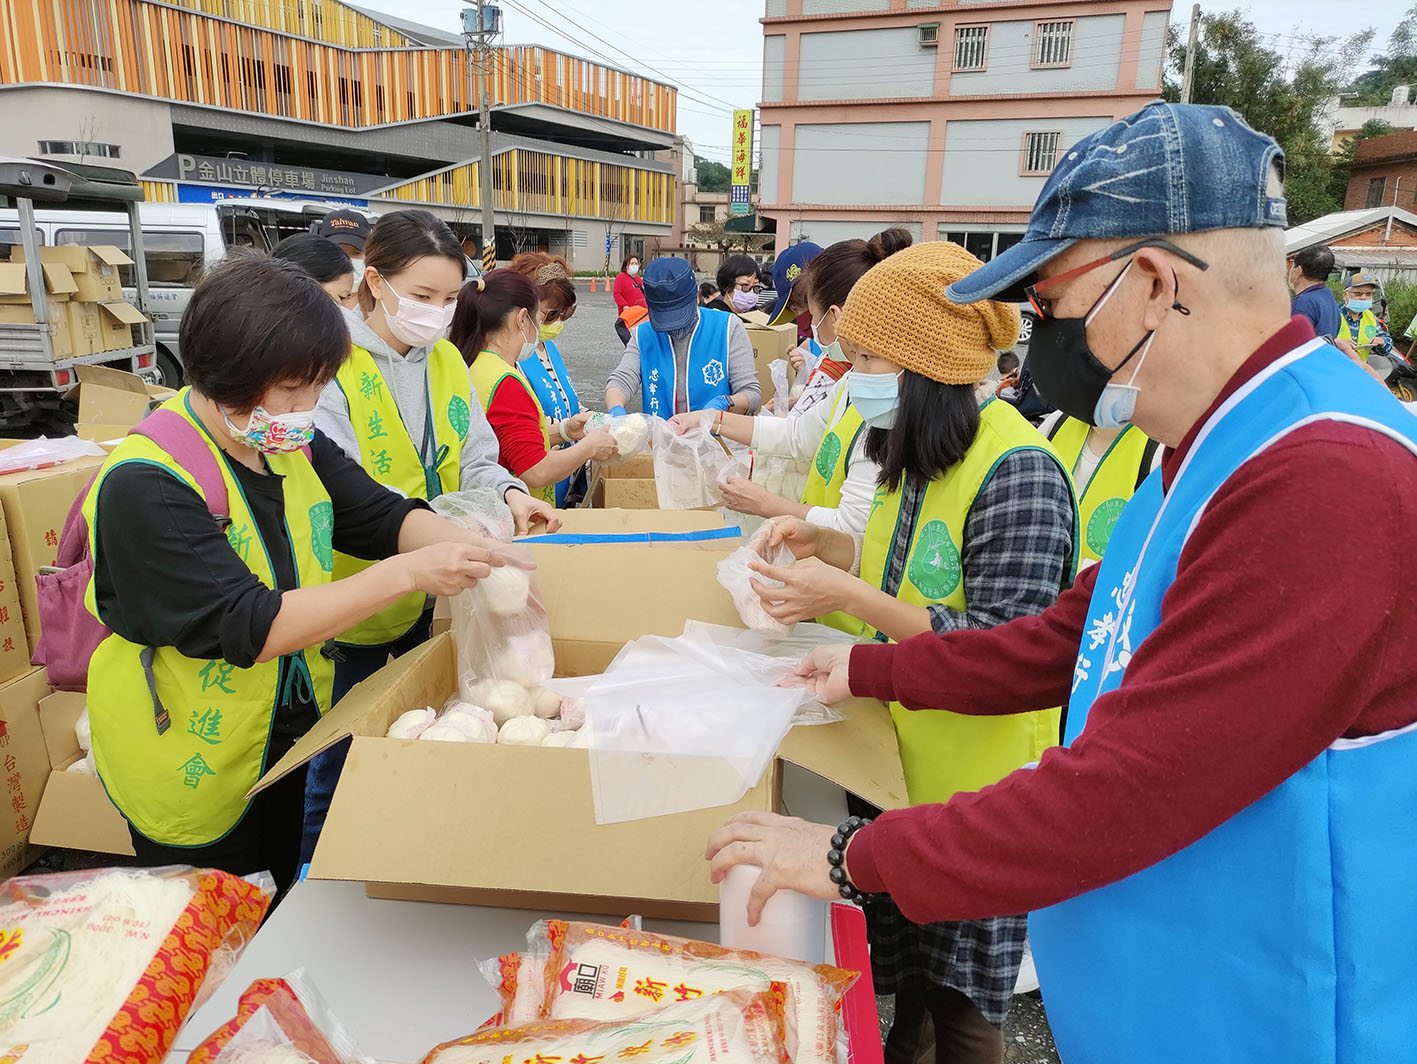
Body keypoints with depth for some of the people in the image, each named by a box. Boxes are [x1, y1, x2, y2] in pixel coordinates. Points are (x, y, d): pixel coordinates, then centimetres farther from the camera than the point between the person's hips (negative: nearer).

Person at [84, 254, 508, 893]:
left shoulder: (293, 444, -5)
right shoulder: (144, 485, -27)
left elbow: (383, 515, -1)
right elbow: (246, 629, -33)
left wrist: (474, 553, -22)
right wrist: (408, 572, -37)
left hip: (288, 731, 6)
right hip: (194, 763, -6)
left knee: (278, 908, 26)